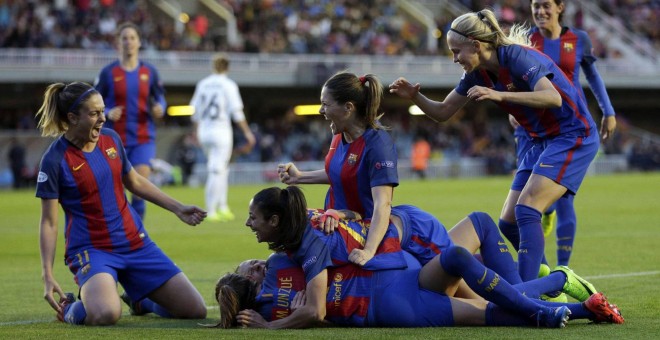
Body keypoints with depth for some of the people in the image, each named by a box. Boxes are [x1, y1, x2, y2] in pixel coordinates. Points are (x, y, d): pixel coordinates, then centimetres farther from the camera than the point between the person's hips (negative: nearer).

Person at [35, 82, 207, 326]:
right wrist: (47, 275, -17)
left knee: (196, 311, -2)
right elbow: (48, 222, -10)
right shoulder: (55, 160, -13)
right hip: (91, 248, -6)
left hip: (135, 242, 6)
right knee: (105, 314, -37)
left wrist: (178, 209, 19)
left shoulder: (111, 139, 4)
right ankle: (70, 308, -1)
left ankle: (140, 299, 27)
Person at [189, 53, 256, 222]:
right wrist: (247, 133, -7)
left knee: (221, 169, 19)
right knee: (216, 171, -5)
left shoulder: (202, 84, 7)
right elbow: (237, 112, -12)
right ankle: (211, 211, -8)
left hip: (204, 132, 5)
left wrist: (196, 131, 26)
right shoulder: (228, 85, -7)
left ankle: (222, 207, 16)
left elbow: (195, 111, 13)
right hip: (221, 131, -5)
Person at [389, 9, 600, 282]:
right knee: (509, 221, 5)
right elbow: (442, 112, 9)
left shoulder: (516, 57, -22)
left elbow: (553, 97, -36)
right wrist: (415, 97, -11)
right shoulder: (478, 73, 1)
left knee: (526, 211, -21)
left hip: (573, 136, -9)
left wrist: (499, 95, -43)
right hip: (542, 141, 9)